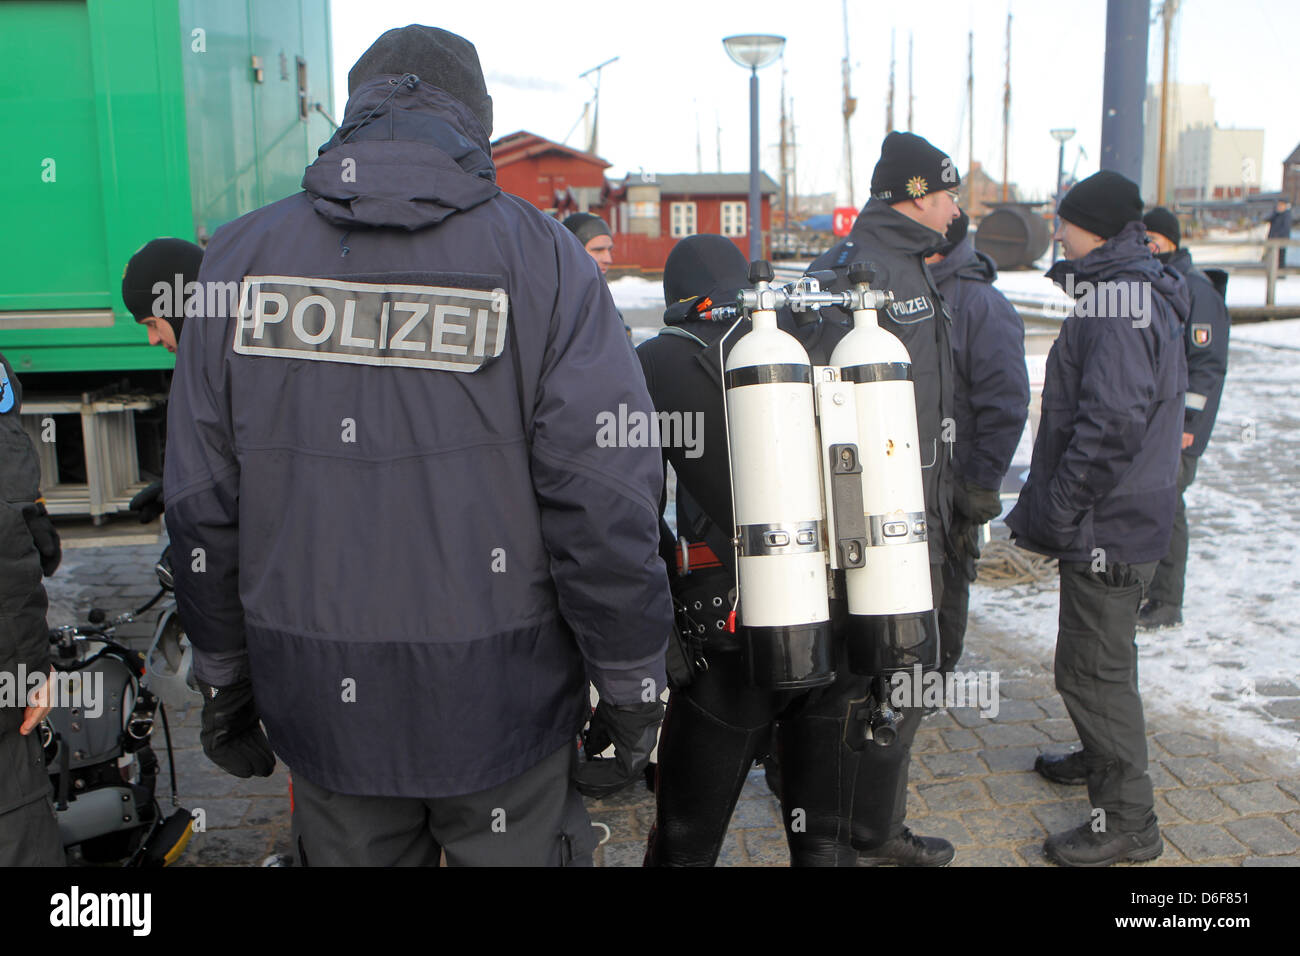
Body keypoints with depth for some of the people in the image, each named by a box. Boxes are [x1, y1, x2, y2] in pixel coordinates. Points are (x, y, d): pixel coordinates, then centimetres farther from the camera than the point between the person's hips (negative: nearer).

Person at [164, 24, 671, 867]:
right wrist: (631, 689, -3)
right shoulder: (540, 257, -8)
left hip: (320, 705, 3)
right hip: (501, 705, -2)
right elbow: (605, 500, -14)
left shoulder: (241, 258, 0)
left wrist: (224, 675, 14)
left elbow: (201, 503, 2)